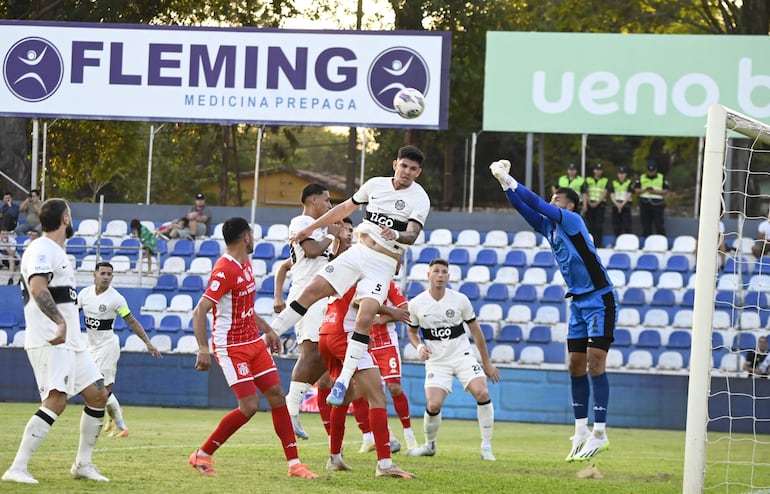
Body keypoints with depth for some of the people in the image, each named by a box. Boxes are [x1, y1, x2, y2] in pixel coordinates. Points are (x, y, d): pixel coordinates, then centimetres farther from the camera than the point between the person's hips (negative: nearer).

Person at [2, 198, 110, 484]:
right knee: (56, 401, -21)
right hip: (49, 342, -10)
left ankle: (83, 464, 19)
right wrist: (60, 321, -40)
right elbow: (37, 287, -28)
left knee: (98, 395, 9)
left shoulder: (57, 252, 21)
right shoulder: (42, 250, -12)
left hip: (70, 342, 10)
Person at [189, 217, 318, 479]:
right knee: (250, 406, -12)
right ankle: (202, 455, 2)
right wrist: (203, 350, -30)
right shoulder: (225, 270, -20)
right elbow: (200, 311, -24)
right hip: (231, 347, -9)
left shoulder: (245, 264, 10)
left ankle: (294, 463, 5)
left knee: (277, 395, 2)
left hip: (254, 343, 9)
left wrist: (267, 330, 24)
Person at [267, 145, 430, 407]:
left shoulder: (419, 199, -7)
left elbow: (412, 235, -19)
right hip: (358, 251, 4)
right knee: (313, 289, -9)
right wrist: (311, 228, 22)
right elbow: (346, 207, 20)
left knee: (365, 318, -20)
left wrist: (396, 234, -42)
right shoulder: (375, 184, 7)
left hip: (384, 264, -4)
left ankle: (343, 382, -17)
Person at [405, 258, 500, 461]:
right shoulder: (416, 304, -4)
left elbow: (475, 331, 7)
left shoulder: (460, 300, -4)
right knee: (433, 405, -18)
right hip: (436, 361, 0)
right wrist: (419, 347, -10)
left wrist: (487, 363, 10)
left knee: (482, 393, -22)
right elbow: (412, 332, 13)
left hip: (462, 355, 0)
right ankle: (429, 445, 12)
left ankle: (486, 446, -9)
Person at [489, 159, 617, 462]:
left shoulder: (572, 220, -11)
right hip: (578, 302, 9)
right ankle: (581, 431, 11)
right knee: (576, 366, 6)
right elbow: (525, 208, 5)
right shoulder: (548, 226, 11)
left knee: (595, 362, -12)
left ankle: (600, 433, -12)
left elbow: (538, 205, -19)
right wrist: (504, 183, -9)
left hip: (599, 299, -9)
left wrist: (509, 180, -15)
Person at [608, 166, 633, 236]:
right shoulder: (613, 183, 11)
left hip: (626, 206, -3)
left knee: (627, 227, -10)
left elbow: (629, 195, -4)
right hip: (615, 207, 3)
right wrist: (617, 204, -12)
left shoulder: (630, 183, 3)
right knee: (616, 228, 4)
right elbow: (612, 195, 5)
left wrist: (622, 204, -15)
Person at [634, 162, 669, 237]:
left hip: (657, 205, -2)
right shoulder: (641, 178, 10)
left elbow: (666, 191, 1)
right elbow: (636, 190, 6)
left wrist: (655, 191, -14)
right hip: (645, 205, 2)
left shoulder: (662, 178, 5)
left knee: (659, 225, -8)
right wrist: (645, 190, -13)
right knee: (646, 226, 4)